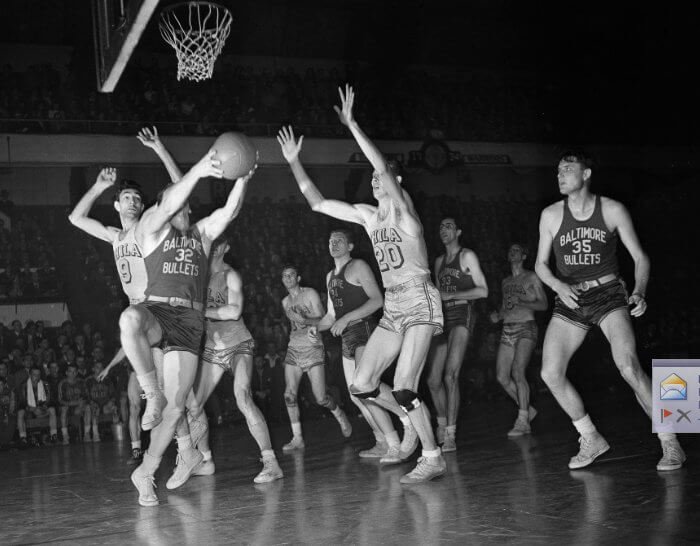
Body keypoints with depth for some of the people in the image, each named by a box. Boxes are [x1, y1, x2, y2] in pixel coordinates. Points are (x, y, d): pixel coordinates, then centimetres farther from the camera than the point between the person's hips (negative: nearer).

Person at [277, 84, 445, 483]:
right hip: (393, 307, 8)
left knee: (403, 388, -15)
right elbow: (318, 203, 13)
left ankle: (433, 458, -2)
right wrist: (294, 162, 6)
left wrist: (351, 125, -27)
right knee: (362, 385, 2)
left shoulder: (403, 208, -7)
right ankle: (416, 420, 22)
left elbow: (385, 168, -24)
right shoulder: (369, 216, 12)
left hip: (420, 302, -8)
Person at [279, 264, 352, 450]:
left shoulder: (310, 294, -3)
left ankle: (339, 415, 22)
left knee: (321, 398, -9)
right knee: (289, 395, -9)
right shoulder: (285, 302, 13)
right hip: (293, 350, 5)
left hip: (313, 349, -5)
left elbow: (322, 321, -8)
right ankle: (297, 438, -2)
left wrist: (306, 320, -24)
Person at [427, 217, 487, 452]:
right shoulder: (439, 261, 20)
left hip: (462, 315, -6)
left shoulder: (467, 256, 1)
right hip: (443, 318, 6)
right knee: (433, 380, 0)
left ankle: (450, 436, -19)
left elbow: (483, 291, -5)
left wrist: (451, 295, -10)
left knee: (451, 375, -19)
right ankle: (442, 425, 22)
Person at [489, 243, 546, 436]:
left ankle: (523, 422, -18)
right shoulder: (505, 282, 21)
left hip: (526, 328, -6)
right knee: (502, 377, -4)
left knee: (517, 371, -22)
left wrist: (522, 303, -15)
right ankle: (527, 409, 15)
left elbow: (543, 304, -1)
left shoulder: (531, 277, 4)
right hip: (507, 330, 6)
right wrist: (498, 315, 5)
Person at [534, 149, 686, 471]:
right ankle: (591, 440, 10)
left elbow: (640, 257, 1)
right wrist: (560, 287, -12)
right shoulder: (551, 215, 3)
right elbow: (541, 265, 9)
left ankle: (670, 444, -9)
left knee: (629, 368, -22)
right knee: (551, 374, -10)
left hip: (608, 295, -3)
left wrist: (640, 292, -17)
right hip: (569, 300, 3)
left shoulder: (612, 211, -2)